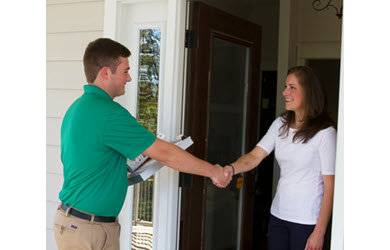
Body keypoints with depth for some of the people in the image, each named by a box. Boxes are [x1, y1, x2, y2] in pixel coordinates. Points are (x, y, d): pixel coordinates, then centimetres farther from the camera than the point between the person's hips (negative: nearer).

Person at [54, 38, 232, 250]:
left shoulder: (77, 107, 9)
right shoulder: (108, 113, -21)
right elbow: (165, 153, -18)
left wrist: (127, 172, 13)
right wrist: (214, 171, -8)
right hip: (88, 231, -9)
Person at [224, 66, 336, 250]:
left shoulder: (325, 133, -13)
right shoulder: (281, 124, 6)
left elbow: (330, 186, -13)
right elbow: (255, 156, -2)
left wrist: (319, 233, -15)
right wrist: (230, 169, -23)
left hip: (307, 221, -6)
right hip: (278, 214, 6)